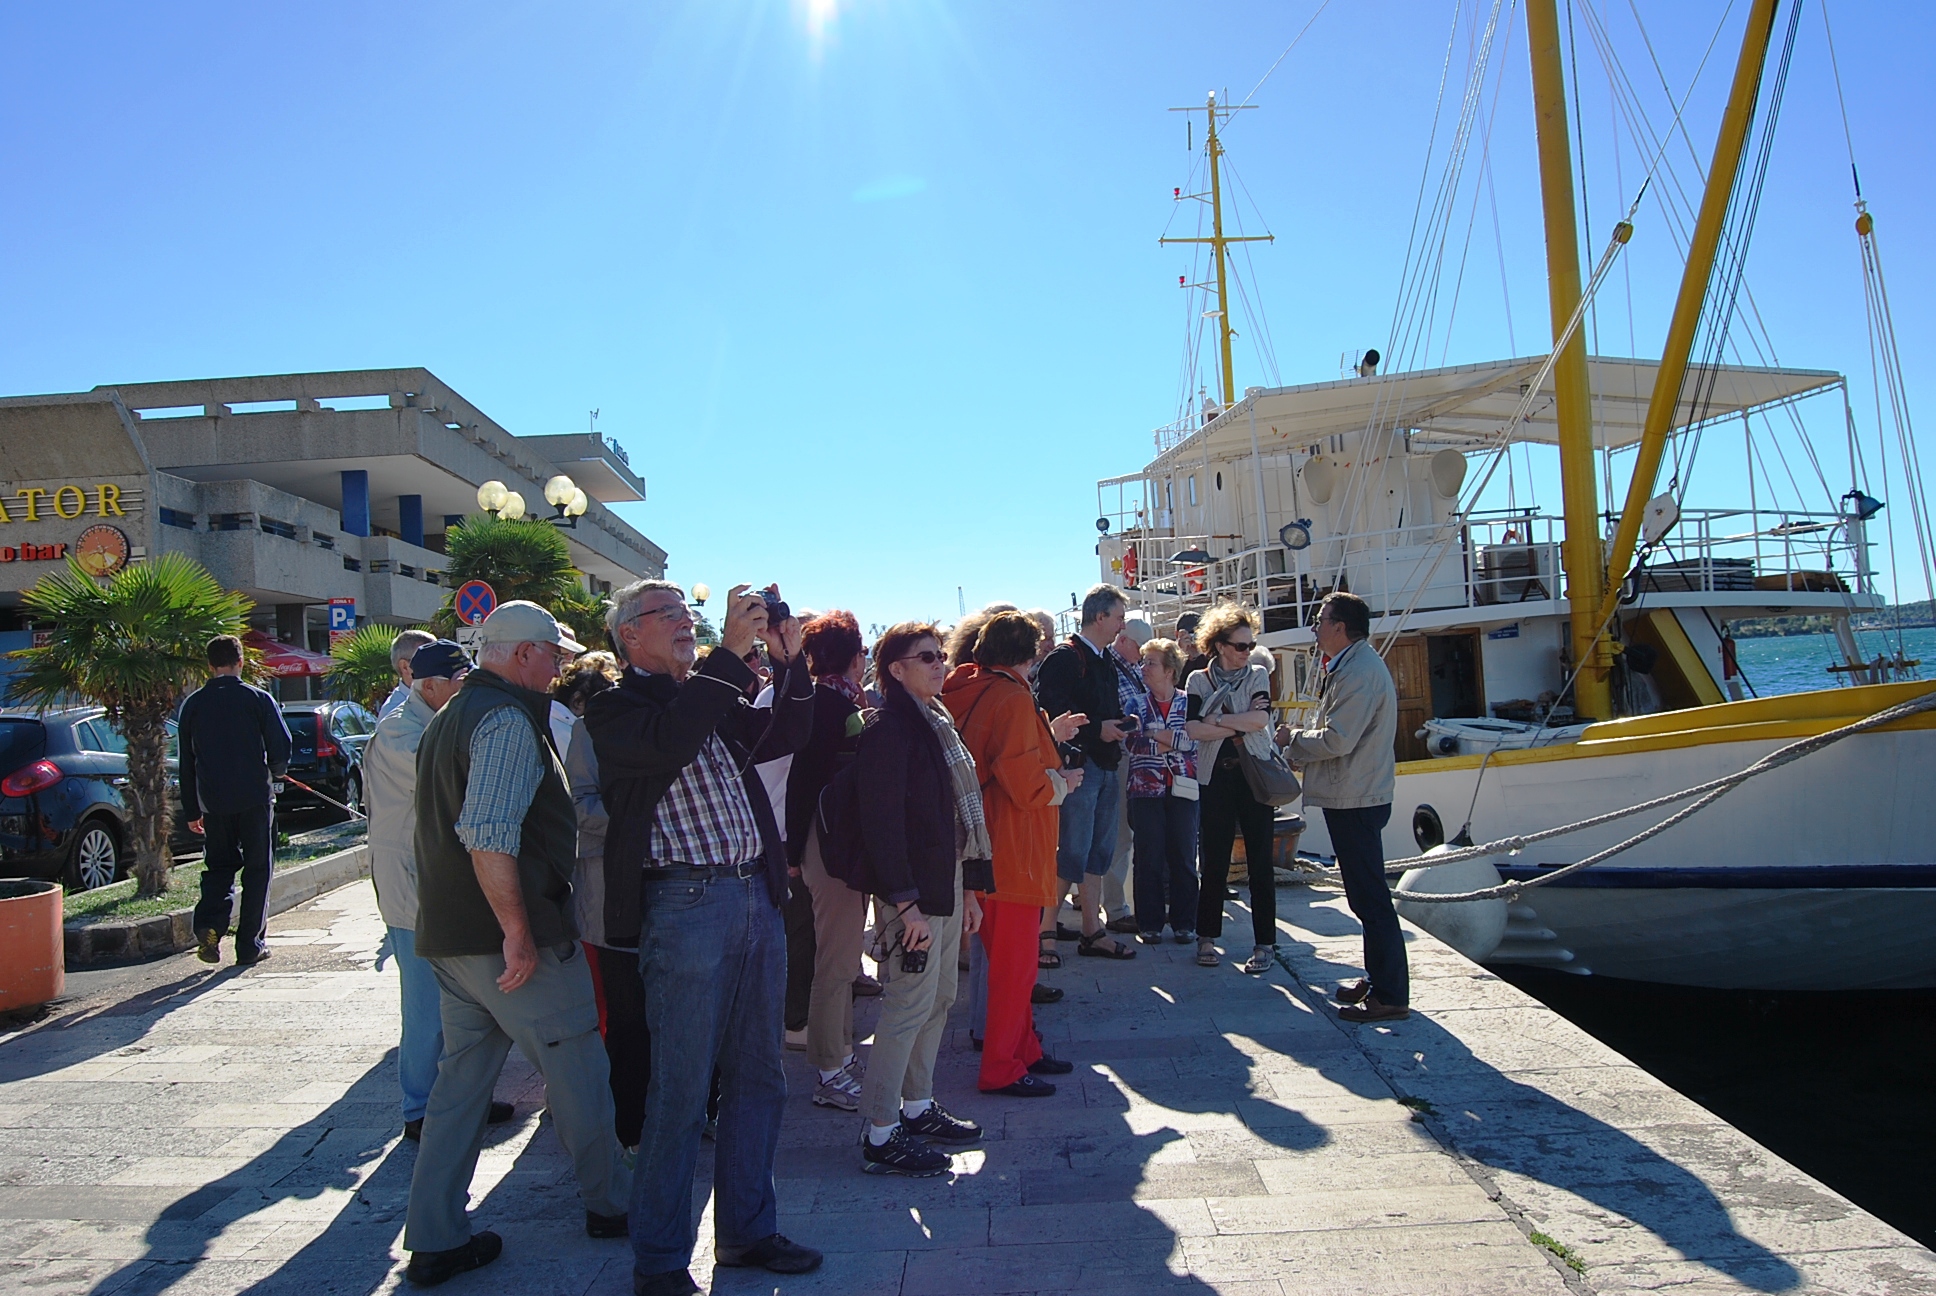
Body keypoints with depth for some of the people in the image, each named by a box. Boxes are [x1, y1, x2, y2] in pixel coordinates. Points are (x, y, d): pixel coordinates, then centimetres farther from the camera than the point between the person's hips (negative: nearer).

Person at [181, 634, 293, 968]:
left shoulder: (192, 705, 6)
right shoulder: (258, 698, -4)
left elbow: (187, 763, 9)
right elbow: (281, 747, -7)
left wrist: (193, 810, 15)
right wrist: (276, 772, 16)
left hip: (214, 802, 3)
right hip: (255, 798, -3)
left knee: (218, 865, 16)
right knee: (257, 869, 6)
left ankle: (209, 925, -7)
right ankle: (250, 946, 6)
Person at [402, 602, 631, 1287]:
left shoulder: (450, 717, 16)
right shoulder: (508, 720, -17)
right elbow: (489, 835, -28)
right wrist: (519, 931, -23)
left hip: (449, 937, 10)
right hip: (505, 940, -9)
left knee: (461, 1078, 15)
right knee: (576, 1068, 7)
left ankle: (433, 1238, 20)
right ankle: (610, 1202, 22)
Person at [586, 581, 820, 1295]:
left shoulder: (715, 699, 18)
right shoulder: (615, 707, -3)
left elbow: (788, 733, 14)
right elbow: (668, 741, -23)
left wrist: (788, 659, 0)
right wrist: (731, 650, -21)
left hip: (756, 898, 7)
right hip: (685, 905, -7)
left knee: (757, 1078, 14)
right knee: (680, 1089, 0)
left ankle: (747, 1230, 29)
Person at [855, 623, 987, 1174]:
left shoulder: (935, 722, 15)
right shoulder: (888, 728, -14)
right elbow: (882, 821, -20)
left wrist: (967, 887, 17)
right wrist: (906, 902, -23)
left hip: (945, 884, 10)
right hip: (913, 892, -10)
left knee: (938, 999, 16)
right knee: (910, 1005, -5)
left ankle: (918, 1107, 30)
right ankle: (881, 1134, 6)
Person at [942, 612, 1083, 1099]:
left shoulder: (970, 691, 8)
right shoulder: (1012, 698, -18)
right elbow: (1027, 785, -23)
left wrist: (1049, 733, 24)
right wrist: (1062, 783, -3)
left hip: (987, 848, 9)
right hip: (1013, 850, -9)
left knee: (1009, 958, 20)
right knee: (1014, 962, 2)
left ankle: (1023, 1048, 33)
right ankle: (1001, 1068, 11)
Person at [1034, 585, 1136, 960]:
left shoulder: (1105, 662, 17)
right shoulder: (1064, 658, -12)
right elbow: (1051, 712, -21)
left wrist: (1119, 725, 6)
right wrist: (1097, 729, -19)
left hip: (1106, 766, 9)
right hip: (1079, 764, -9)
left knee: (1098, 852, 13)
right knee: (1072, 853, -7)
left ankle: (1092, 932, 21)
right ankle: (1044, 932, 2)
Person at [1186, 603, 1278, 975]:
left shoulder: (1258, 675, 4)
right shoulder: (1198, 680, 4)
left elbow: (1260, 718, -13)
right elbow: (1191, 728, -10)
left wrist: (1216, 720, -9)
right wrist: (1237, 729, -13)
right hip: (1216, 779, 0)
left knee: (1260, 861, 1)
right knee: (1214, 862, 5)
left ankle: (1265, 943, 9)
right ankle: (1207, 938, 17)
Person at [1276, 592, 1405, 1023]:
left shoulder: (1359, 672, -19)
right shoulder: (1350, 665, 15)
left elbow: (1337, 740, -23)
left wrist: (1294, 738, -7)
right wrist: (1298, 743, 9)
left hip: (1357, 800, -11)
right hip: (1351, 797, 11)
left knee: (1371, 898, -5)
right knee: (1366, 895, 17)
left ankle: (1390, 996, 1)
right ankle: (1379, 979, 27)